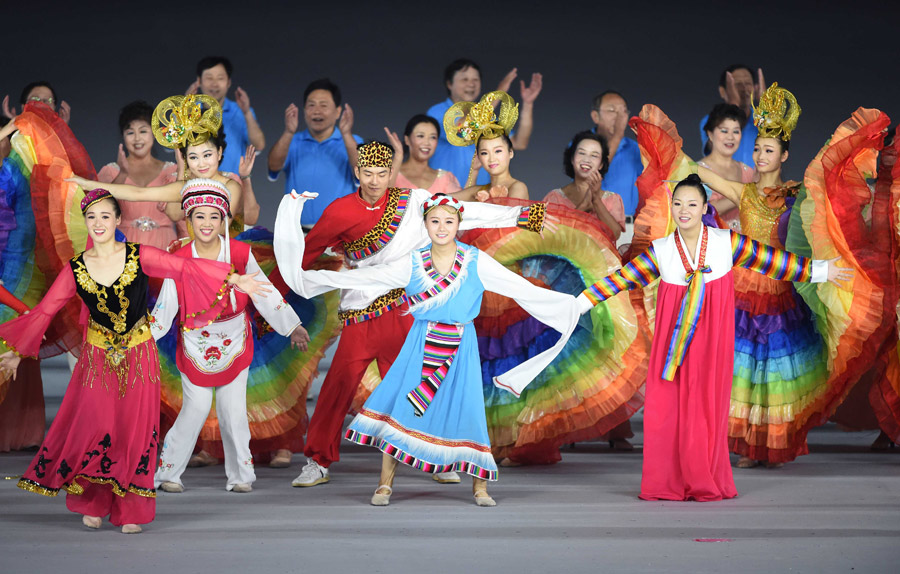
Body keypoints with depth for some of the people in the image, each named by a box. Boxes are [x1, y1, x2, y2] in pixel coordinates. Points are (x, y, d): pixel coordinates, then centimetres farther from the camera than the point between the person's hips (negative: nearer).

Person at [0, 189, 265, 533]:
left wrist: (234, 279, -17)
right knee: (93, 426, -7)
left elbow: (183, 268, -11)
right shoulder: (76, 269, -2)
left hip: (138, 356, 0)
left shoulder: (140, 257, -7)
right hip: (97, 359, 1)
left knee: (135, 430, 1)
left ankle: (130, 512, 11)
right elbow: (44, 311, 4)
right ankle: (92, 505, 13)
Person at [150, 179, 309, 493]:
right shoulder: (180, 260, -10)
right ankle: (167, 472, 8)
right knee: (196, 408, -7)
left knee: (233, 409, -1)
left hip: (234, 343, 1)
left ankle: (240, 475, 14)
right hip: (196, 345, -1)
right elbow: (165, 308, -3)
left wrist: (292, 325, 1)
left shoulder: (240, 253, -8)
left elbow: (264, 292, 0)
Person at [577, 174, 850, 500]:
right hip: (673, 339, 1)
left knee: (707, 404, -2)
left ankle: (705, 484, 6)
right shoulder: (660, 251, 3)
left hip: (712, 338, -1)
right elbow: (623, 278, 8)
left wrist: (819, 271, 9)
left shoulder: (726, 242, 1)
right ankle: (666, 484, 5)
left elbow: (771, 261, 6)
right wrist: (582, 302, 7)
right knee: (667, 405, -2)